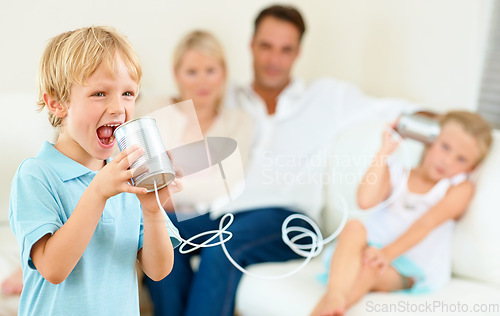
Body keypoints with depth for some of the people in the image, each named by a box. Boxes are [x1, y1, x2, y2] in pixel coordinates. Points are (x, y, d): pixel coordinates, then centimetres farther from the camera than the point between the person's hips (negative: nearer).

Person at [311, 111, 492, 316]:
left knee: (370, 268, -34)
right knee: (354, 227, -31)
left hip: (408, 272, -2)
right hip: (373, 247, 2)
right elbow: (365, 201, -12)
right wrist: (384, 152, -8)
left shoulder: (460, 188, 0)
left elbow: (426, 223, -15)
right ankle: (335, 296, -53)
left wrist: (387, 253, -28)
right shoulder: (398, 172, 7)